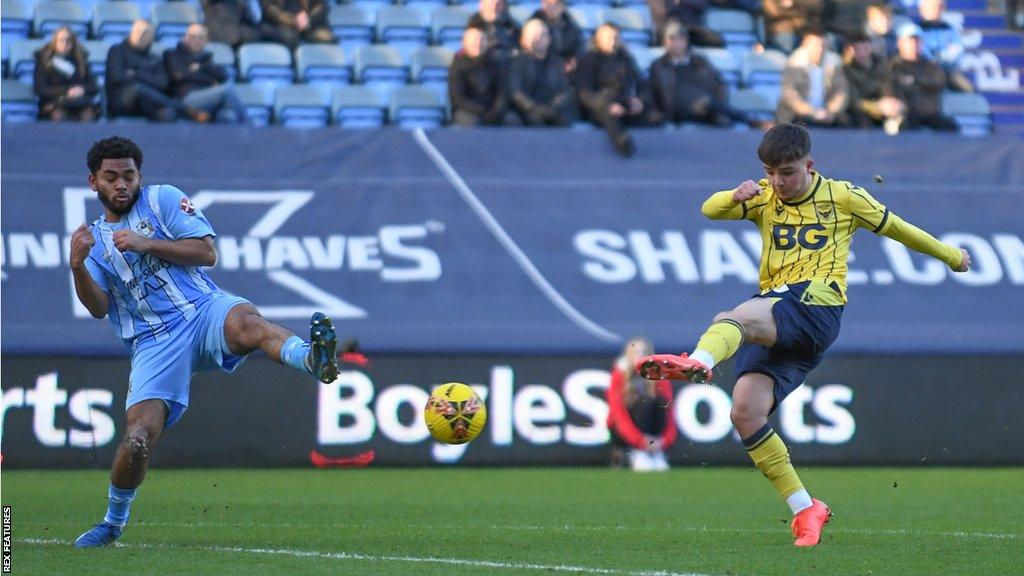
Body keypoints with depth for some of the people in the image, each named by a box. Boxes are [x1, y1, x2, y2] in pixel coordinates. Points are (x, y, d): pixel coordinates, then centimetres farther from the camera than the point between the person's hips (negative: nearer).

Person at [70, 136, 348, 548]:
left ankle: (313, 360, -70)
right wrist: (78, 266, -14)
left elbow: (207, 252, 1)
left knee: (245, 320, -39)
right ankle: (113, 522, 11)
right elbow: (98, 307, 4)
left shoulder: (162, 199, 13)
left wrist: (145, 244, -8)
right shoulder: (95, 239, 18)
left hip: (204, 310, -2)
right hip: (153, 342, 2)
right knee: (138, 439, -15)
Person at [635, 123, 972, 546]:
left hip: (816, 308, -6)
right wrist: (735, 197, -17)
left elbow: (894, 227, 24)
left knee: (731, 319, -34)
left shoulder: (842, 197, 11)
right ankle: (805, 509, -5)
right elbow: (710, 210, 6)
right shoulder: (764, 198, 20)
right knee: (745, 412, -13)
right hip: (772, 316, 6)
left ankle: (697, 362, -69)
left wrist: (951, 256, 36)